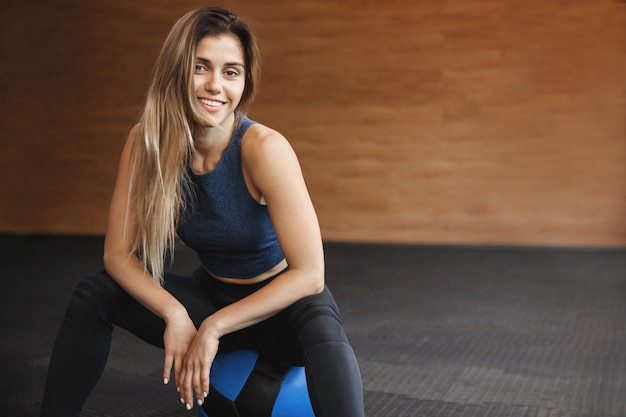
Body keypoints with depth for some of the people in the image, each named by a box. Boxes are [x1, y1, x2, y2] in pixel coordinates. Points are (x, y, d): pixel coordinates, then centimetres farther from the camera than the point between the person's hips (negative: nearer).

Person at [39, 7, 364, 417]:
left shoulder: (264, 148, -26)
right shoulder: (146, 143, -13)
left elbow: (309, 273, -26)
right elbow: (118, 252, -9)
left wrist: (214, 327, -24)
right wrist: (174, 314, -25)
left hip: (278, 306, -4)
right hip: (209, 298, 4)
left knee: (319, 321, -36)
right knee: (94, 293, -12)